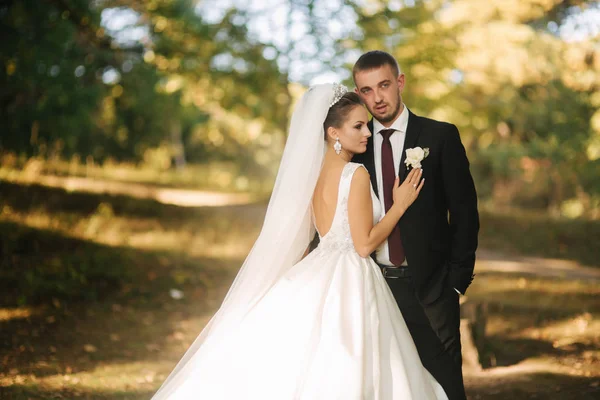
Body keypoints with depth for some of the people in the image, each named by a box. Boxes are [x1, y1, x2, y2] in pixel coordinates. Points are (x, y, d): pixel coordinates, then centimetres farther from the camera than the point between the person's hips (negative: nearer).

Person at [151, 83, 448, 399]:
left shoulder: (313, 171, 8)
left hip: (318, 276, 7)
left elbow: (299, 237, 12)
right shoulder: (356, 174, -14)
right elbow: (365, 244, -15)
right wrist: (400, 205, -6)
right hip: (349, 283, -7)